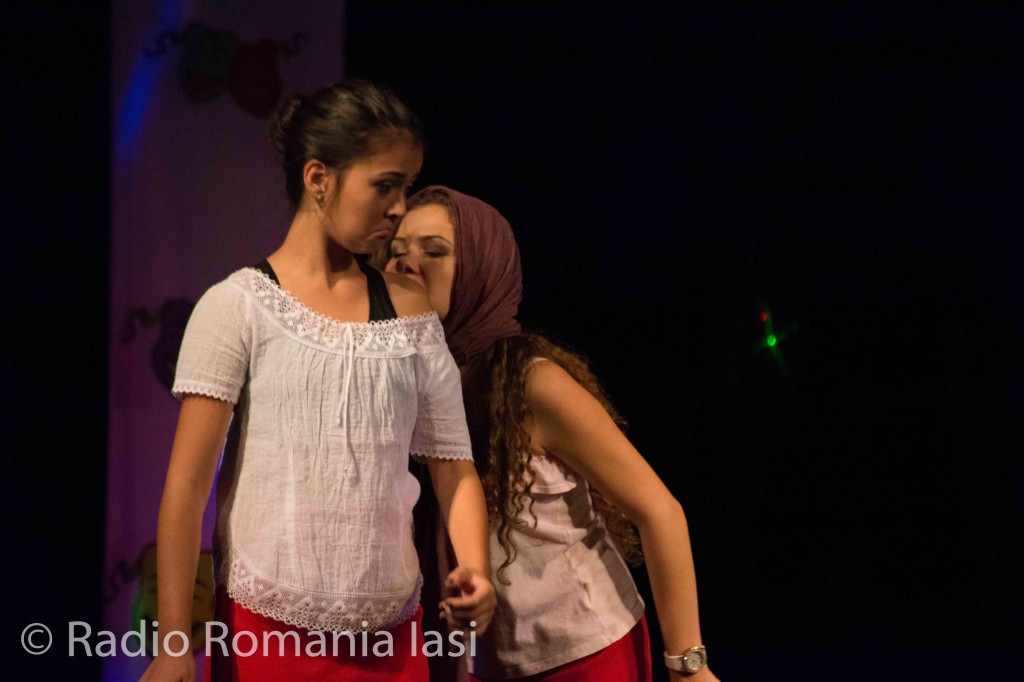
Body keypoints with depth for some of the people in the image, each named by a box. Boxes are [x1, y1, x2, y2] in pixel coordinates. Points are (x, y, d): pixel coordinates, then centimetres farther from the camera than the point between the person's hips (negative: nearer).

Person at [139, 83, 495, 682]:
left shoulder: (411, 311, 8)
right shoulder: (239, 307, -5)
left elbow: (452, 464, 7)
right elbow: (188, 482, -8)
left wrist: (476, 571, -12)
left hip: (391, 631, 4)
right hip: (268, 628, -4)